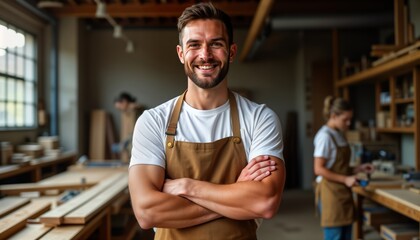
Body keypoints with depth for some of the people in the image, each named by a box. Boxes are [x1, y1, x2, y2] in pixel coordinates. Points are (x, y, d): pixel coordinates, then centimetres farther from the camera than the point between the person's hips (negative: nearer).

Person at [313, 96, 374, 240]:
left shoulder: (339, 135, 12)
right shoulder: (325, 136, -14)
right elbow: (319, 169, -18)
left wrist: (359, 169, 3)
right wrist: (345, 179, -19)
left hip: (343, 193, 9)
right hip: (330, 192, -9)